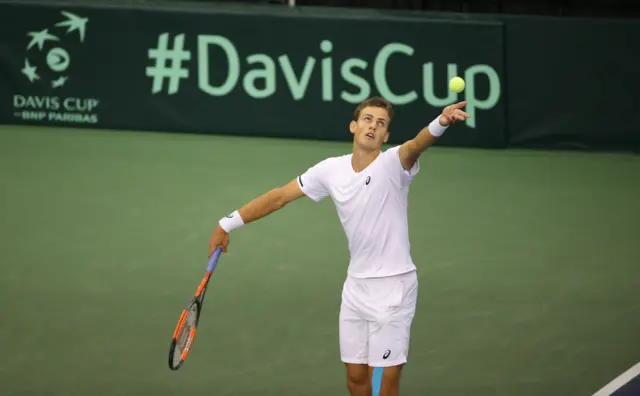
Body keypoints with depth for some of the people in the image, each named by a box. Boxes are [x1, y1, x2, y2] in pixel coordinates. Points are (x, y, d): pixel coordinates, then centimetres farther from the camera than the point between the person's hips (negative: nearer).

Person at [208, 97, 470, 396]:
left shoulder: (393, 163, -15)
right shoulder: (331, 170, 1)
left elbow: (416, 146, -37)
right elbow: (279, 196, 9)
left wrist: (441, 123, -59)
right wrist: (227, 225, 11)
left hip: (392, 288, -5)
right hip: (356, 287, 5)